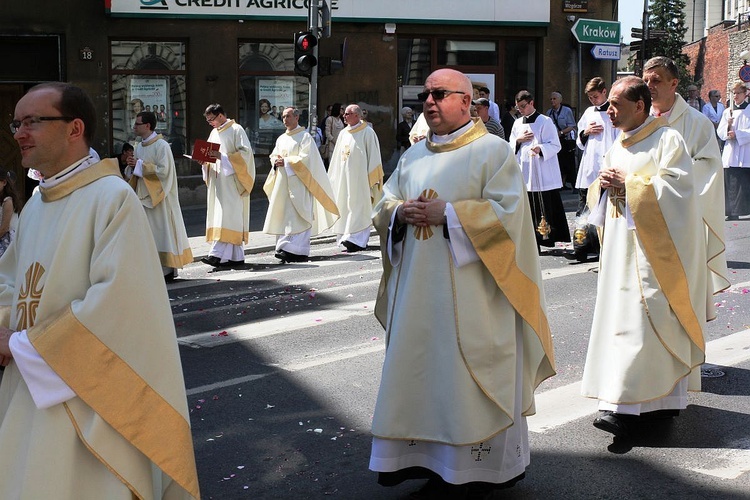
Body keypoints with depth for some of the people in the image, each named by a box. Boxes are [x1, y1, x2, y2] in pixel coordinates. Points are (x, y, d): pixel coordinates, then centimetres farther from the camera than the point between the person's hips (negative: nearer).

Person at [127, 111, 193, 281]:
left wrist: (140, 165, -15)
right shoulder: (139, 147, 12)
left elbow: (163, 171, -20)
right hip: (143, 196, 8)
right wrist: (134, 166, -2)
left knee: (162, 231, -3)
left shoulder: (161, 146, -12)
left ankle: (168, 269, 3)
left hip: (159, 197, -8)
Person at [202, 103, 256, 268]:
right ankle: (236, 256, 7)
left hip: (231, 181, -8)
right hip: (217, 179, 8)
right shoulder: (214, 133, 18)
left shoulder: (236, 130, -5)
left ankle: (218, 253, -19)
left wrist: (223, 157, -20)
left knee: (227, 215, -12)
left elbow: (245, 152, -13)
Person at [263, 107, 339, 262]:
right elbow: (273, 155, 19)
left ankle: (297, 251, -13)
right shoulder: (281, 138, 18)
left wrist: (286, 161, -14)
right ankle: (284, 247, 7)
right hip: (282, 181, 7)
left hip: (298, 182, -7)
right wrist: (276, 161, -3)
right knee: (282, 214, 3)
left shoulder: (305, 137, -3)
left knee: (296, 216, -11)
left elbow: (305, 158, -11)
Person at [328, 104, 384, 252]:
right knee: (345, 207, 4)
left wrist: (371, 178, -11)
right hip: (343, 177, 6)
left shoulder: (367, 132, -4)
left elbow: (373, 156, -6)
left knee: (358, 207, -9)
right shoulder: (343, 133, 15)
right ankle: (346, 238, 8)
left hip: (359, 176, -6)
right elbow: (337, 157, 18)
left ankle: (356, 239, -13)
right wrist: (332, 177, 14)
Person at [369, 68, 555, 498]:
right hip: (418, 290, 7)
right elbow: (385, 205, 17)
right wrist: (400, 212, -6)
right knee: (422, 371, 9)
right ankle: (427, 458, 21)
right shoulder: (414, 155, 15)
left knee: (467, 380, -1)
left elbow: (508, 211, -15)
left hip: (470, 292, -6)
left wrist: (447, 213, -18)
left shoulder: (493, 151, -5)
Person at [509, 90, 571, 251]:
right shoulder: (518, 124, 16)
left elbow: (555, 145, -8)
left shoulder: (545, 121, -3)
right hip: (524, 173, 5)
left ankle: (548, 236, -3)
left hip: (543, 173, -5)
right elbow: (511, 147, 20)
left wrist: (540, 148, -25)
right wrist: (519, 140, -1)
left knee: (545, 207, -7)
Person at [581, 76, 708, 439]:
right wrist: (603, 185, -1)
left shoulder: (668, 140, -7)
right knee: (620, 314, 6)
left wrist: (629, 183, -15)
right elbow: (598, 200, 21)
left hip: (653, 250, -8)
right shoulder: (618, 146, 17)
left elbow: (676, 190, -18)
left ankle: (625, 406, -13)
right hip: (621, 247, 8)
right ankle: (659, 399, 16)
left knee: (641, 318, -11)